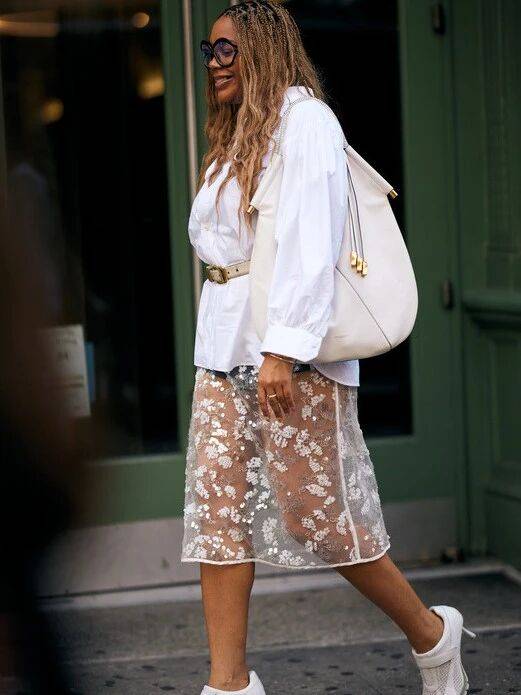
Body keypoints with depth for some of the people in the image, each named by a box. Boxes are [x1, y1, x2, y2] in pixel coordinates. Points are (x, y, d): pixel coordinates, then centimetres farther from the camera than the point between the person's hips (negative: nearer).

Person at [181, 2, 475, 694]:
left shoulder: (304, 118, -6)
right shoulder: (235, 138, 21)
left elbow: (311, 241, -16)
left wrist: (282, 350, -23)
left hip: (293, 338, -8)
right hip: (224, 340, 8)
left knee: (316, 512, -5)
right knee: (216, 505, 0)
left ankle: (431, 633, 14)